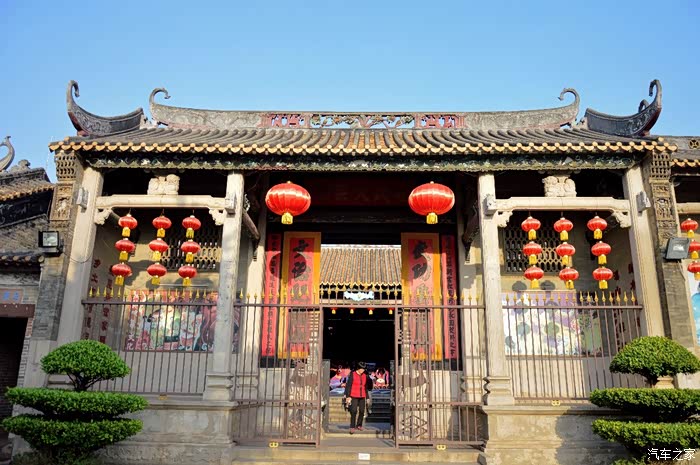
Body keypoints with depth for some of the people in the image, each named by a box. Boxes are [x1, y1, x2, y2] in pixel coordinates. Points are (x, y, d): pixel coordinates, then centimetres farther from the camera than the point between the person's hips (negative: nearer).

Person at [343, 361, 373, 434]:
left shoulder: (365, 376, 8)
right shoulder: (352, 375, -7)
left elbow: (366, 387, 15)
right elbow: (348, 386, -8)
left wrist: (367, 398, 14)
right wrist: (348, 396, -14)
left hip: (362, 397, 5)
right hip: (354, 397, -5)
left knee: (362, 411, 5)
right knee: (354, 412, -12)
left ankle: (359, 425, 23)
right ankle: (352, 427, -6)